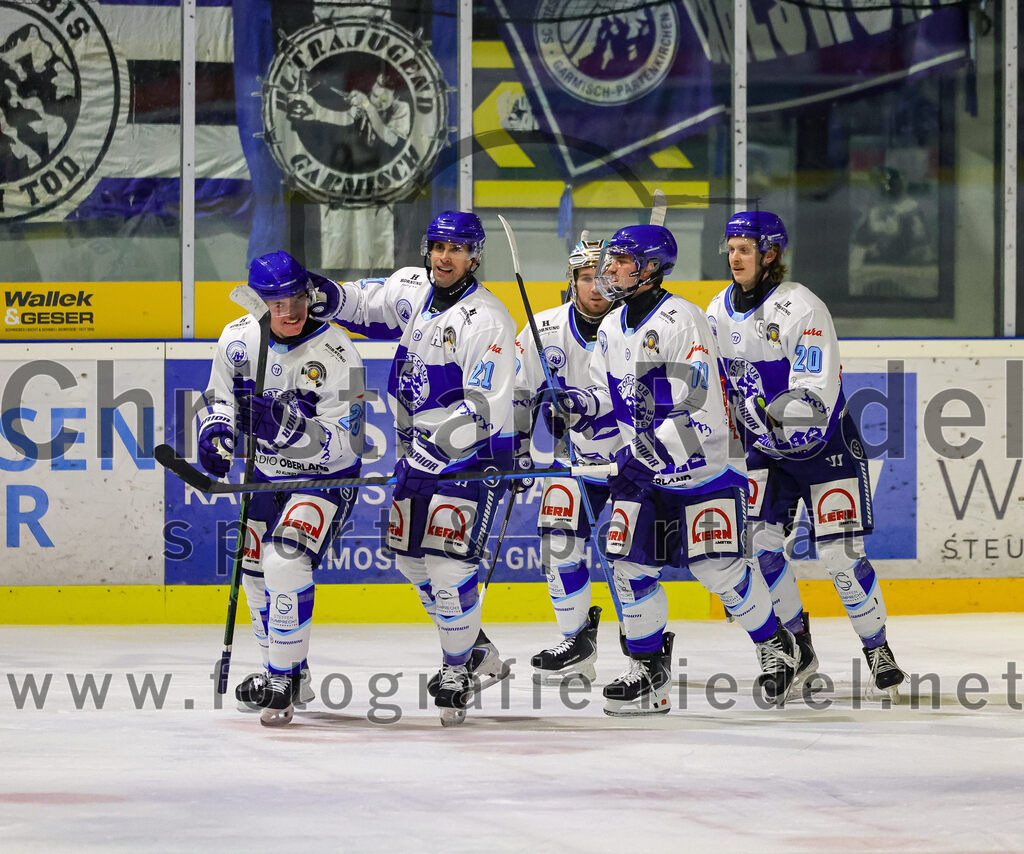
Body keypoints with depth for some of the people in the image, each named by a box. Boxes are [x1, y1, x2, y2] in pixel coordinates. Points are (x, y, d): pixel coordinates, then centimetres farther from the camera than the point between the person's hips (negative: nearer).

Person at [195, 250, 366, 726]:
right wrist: (216, 433, -13)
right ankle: (284, 675, 35)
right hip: (268, 473, 7)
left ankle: (284, 681, -14)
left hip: (325, 477, -7)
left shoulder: (336, 356, -26)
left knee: (286, 563, -25)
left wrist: (289, 425, -42)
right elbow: (219, 395, 7)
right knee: (255, 573, 15)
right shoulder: (239, 338, -10)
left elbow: (340, 446, -27)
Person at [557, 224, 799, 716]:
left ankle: (775, 644, 16)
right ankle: (648, 667, 11)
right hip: (642, 468, 7)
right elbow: (609, 392, 20)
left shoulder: (681, 320, -17)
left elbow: (693, 405, -22)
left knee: (717, 567, -6)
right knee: (630, 563, -2)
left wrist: (649, 452, -29)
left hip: (698, 466, -7)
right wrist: (579, 402, -2)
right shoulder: (612, 328, 9)